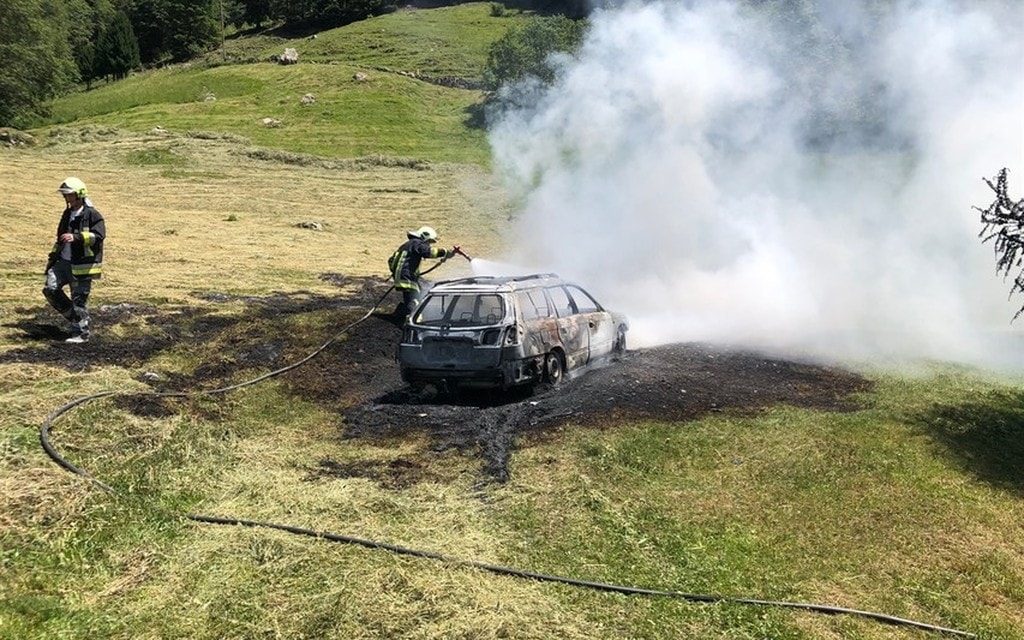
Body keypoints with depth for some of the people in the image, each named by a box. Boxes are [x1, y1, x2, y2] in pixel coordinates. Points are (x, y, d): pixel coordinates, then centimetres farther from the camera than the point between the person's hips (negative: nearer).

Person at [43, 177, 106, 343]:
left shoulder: (92, 215, -10)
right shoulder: (67, 214, 16)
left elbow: (99, 235, -24)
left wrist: (76, 237, -34)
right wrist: (53, 257, 22)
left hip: (82, 265, -8)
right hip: (63, 261, 8)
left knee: (79, 299, -3)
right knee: (50, 289, -2)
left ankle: (81, 334, 8)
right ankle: (74, 316, 15)